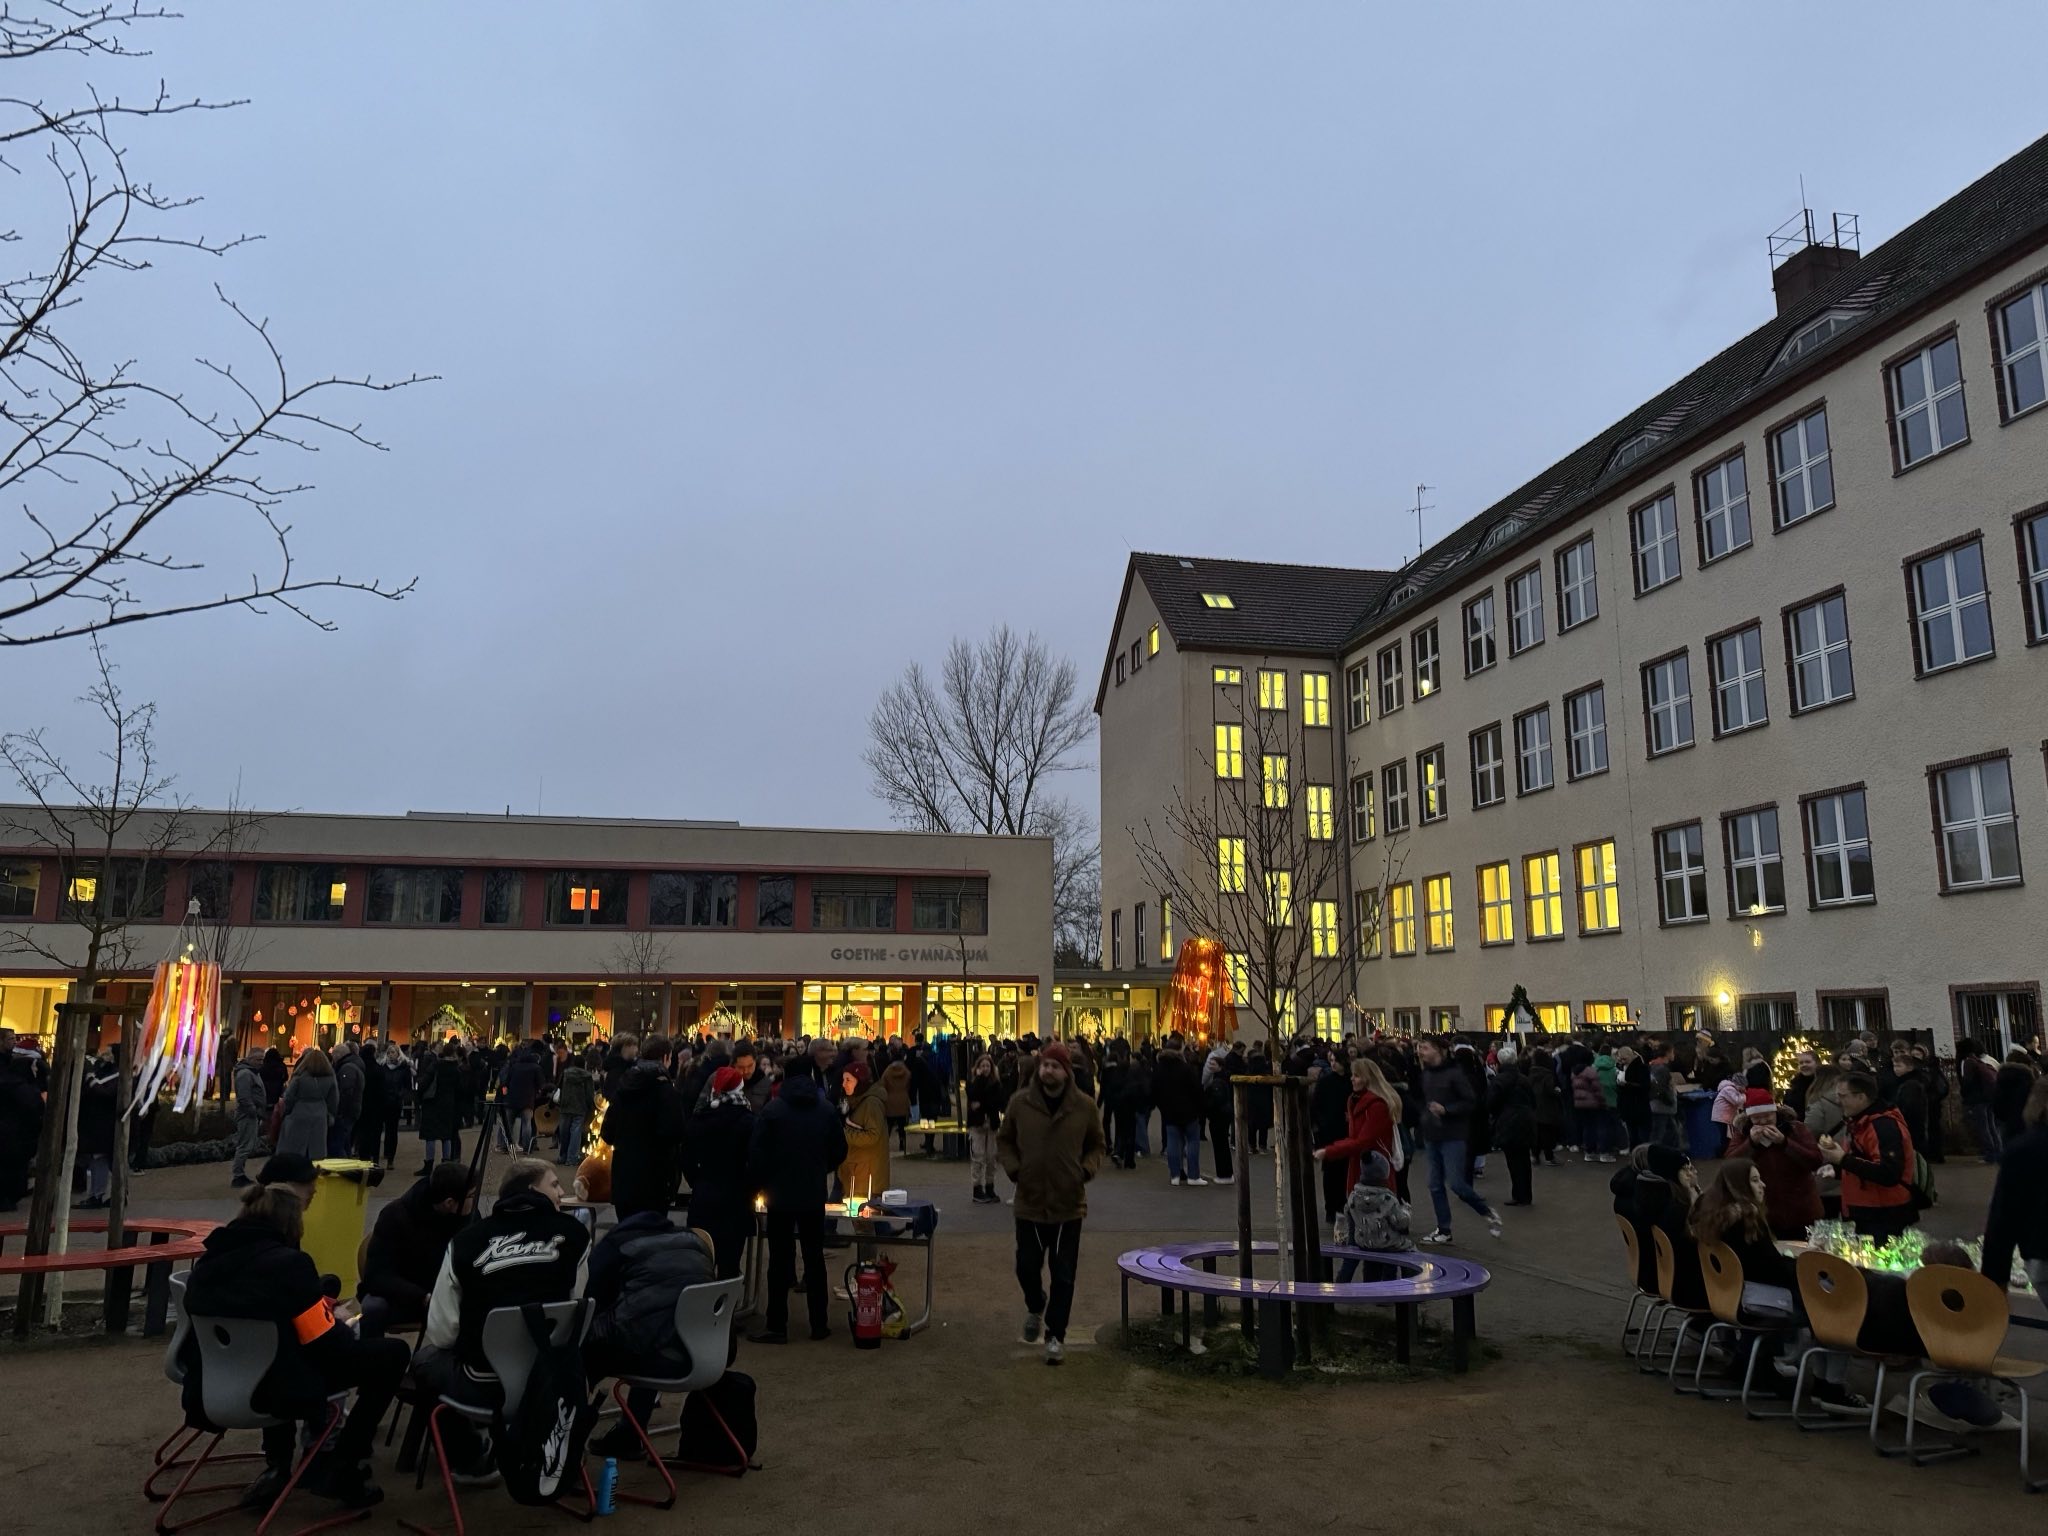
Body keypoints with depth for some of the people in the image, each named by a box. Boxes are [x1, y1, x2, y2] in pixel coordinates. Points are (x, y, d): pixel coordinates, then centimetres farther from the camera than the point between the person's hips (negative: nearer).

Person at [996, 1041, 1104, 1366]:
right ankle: (1035, 1305, 44)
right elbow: (1004, 1140, 8)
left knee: (1063, 1276, 5)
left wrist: (1087, 1170, -9)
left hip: (1069, 1205, -1)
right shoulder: (1020, 1102, -6)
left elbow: (1096, 1146, 8)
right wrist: (1013, 1169, -7)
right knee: (1027, 1267, 12)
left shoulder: (1085, 1106, -5)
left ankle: (1056, 1335, 21)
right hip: (1029, 1203, 1)